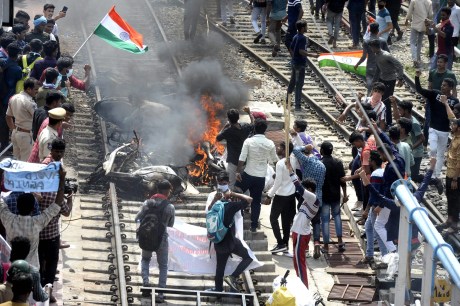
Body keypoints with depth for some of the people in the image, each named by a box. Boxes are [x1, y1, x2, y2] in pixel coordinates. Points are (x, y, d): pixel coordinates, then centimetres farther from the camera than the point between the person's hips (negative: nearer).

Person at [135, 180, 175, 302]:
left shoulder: (148, 203, -6)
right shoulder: (170, 207, -10)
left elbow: (137, 219, -1)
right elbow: (170, 224, 2)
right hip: (162, 239, -2)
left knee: (145, 259, 27)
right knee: (163, 266, 12)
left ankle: (145, 280, 2)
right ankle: (160, 294, 6)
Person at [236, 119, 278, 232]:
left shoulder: (249, 141, -12)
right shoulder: (270, 144, -4)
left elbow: (242, 159, -15)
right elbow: (274, 160, 9)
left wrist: (238, 172, -8)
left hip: (248, 175, -2)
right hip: (261, 177, 2)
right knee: (256, 201, 11)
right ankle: (254, 225, 14)